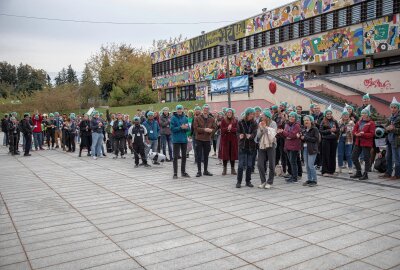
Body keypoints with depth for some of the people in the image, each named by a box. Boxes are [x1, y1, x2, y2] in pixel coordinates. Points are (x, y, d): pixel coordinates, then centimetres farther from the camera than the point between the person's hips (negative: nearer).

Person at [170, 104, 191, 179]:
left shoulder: (185, 118, 7)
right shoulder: (173, 118, -6)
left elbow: (188, 128, 6)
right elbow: (172, 129, -12)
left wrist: (186, 127, -16)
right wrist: (181, 127, -19)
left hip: (184, 139, 5)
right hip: (176, 140, -5)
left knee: (184, 156, 12)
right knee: (175, 157, -1)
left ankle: (183, 172, 23)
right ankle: (175, 173, 5)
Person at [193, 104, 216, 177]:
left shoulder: (212, 119, 7)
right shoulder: (197, 118, -3)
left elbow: (214, 128, 6)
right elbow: (195, 128, -10)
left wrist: (211, 130, -17)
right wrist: (204, 130, -19)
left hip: (207, 139, 3)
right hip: (199, 139, -3)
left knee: (206, 156, 12)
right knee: (199, 156, 0)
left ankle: (206, 171, 22)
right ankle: (199, 171, 7)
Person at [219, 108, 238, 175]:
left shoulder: (235, 120, 6)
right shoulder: (223, 120, 3)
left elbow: (236, 129, -4)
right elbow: (222, 130, -5)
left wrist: (231, 128, -19)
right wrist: (227, 128, -21)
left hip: (233, 139, 1)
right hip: (225, 139, -1)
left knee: (233, 154, 3)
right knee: (225, 154, -1)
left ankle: (232, 169, 13)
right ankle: (224, 169, 9)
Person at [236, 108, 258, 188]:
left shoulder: (254, 123, 4)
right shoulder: (240, 122, -1)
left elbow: (254, 133, -9)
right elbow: (238, 133, -3)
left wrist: (250, 136, -30)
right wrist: (240, 136, -26)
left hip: (251, 146, 2)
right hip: (242, 146, -2)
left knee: (249, 165, 7)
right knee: (241, 164, -3)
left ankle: (248, 181, 17)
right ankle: (239, 181, 5)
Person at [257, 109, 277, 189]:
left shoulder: (273, 124, -3)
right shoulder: (260, 124, 7)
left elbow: (272, 134, -14)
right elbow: (258, 135, 4)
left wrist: (266, 127, -14)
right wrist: (261, 128, -11)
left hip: (270, 145, -3)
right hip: (261, 146, 3)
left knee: (271, 165, 2)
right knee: (260, 164, -1)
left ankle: (270, 182, 14)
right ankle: (263, 181, 13)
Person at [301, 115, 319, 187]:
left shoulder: (315, 129, -6)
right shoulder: (304, 130, 15)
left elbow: (316, 139, -15)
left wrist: (305, 137, -15)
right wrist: (301, 137, -1)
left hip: (312, 149, -7)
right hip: (305, 148, 7)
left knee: (311, 165, -8)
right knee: (307, 166, 9)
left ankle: (314, 181, 2)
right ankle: (309, 179, 18)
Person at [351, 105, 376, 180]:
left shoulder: (371, 123, -7)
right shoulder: (359, 122, 13)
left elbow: (372, 134, -14)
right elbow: (354, 130, 11)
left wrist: (363, 134, -23)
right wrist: (356, 134, -10)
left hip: (367, 143, -7)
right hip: (358, 142, 7)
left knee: (367, 159, 0)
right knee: (354, 157, 9)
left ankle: (365, 174, 11)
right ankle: (359, 172, 23)